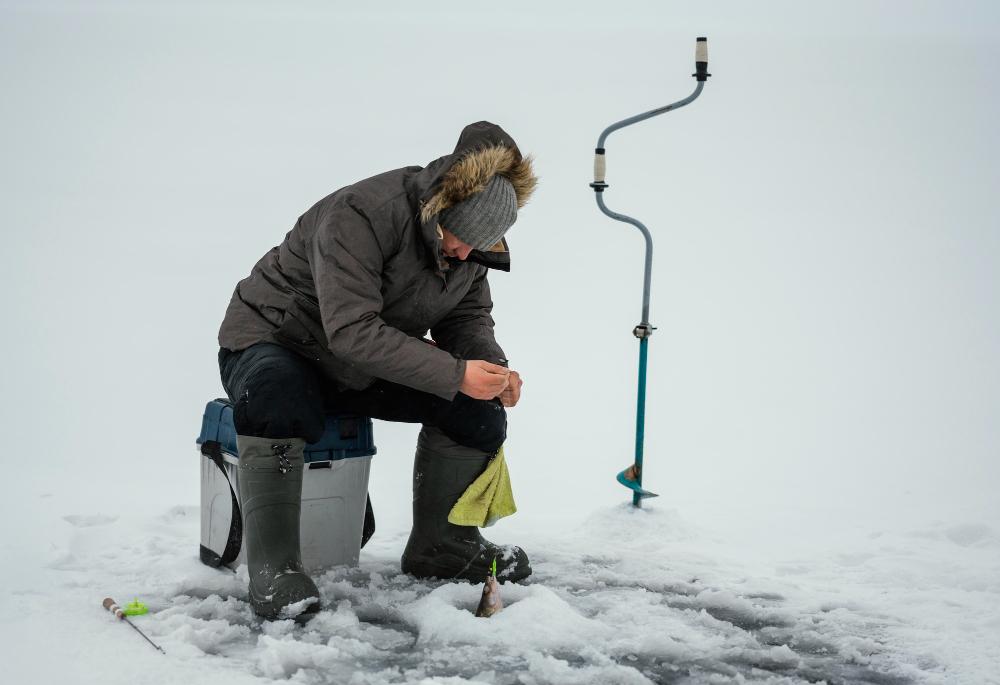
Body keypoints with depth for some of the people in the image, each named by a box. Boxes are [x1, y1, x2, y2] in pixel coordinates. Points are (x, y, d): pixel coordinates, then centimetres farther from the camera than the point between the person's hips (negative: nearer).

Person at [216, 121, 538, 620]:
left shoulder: (471, 240, -7)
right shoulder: (360, 214, -31)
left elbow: (468, 316, 3)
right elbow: (353, 331, -37)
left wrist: (491, 365, -20)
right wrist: (455, 373, -40)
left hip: (366, 370, 7)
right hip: (273, 340, -6)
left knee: (477, 407, -10)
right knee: (274, 396, -41)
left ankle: (440, 546, 8)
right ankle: (273, 566, -31)